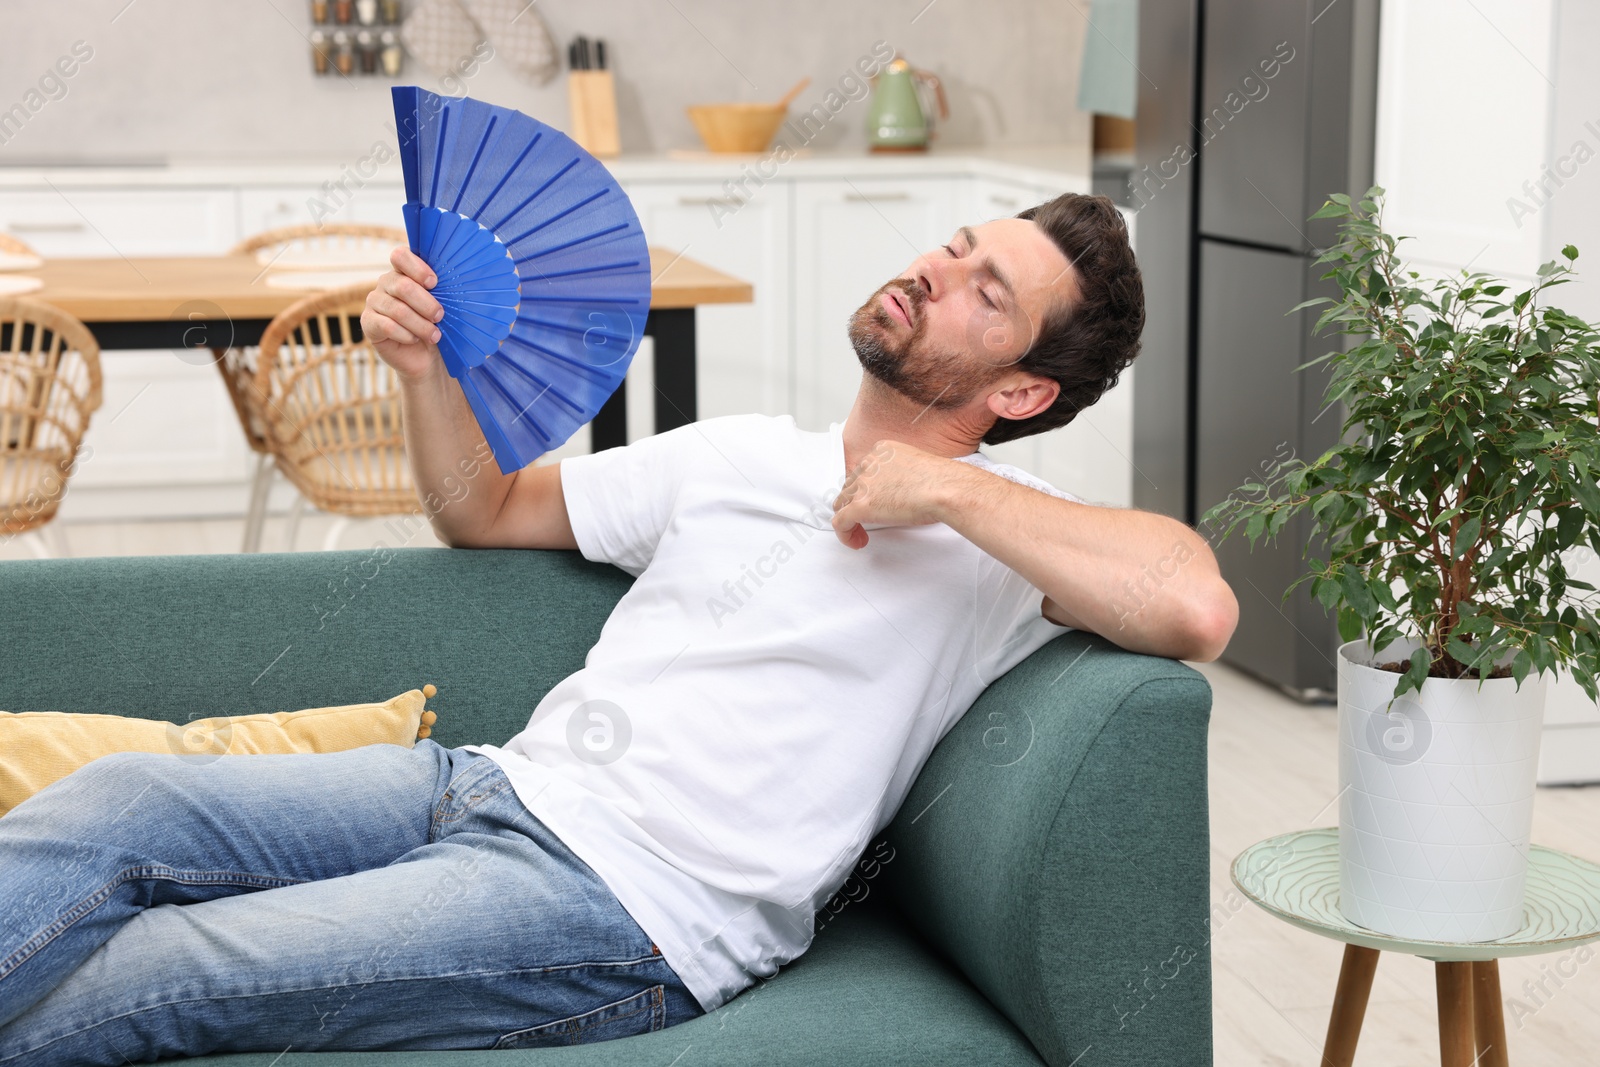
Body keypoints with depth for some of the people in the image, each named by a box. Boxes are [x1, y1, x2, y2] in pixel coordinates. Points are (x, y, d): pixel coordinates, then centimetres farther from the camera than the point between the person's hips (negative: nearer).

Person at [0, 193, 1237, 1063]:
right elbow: (487, 514, 29)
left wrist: (953, 491, -14)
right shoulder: (739, 455, 20)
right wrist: (429, 369, 9)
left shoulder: (1003, 531, -1)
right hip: (500, 782, 7)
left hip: (629, 911, -7)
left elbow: (1196, 609, -23)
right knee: (122, 799, -15)